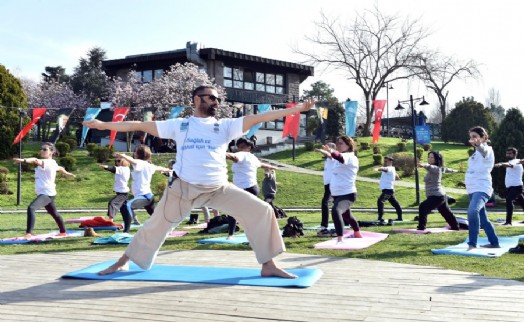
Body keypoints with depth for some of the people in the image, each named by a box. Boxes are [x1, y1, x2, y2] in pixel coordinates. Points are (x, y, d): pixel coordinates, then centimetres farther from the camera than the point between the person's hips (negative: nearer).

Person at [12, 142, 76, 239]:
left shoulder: (48, 162, -19)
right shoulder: (52, 163, 10)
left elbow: (36, 160, -40)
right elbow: (60, 168, 32)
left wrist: (23, 160, -59)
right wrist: (67, 173, 55)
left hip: (47, 193, -11)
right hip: (48, 193, 11)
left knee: (31, 208, -28)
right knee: (54, 213, 28)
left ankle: (28, 233, -33)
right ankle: (63, 232, 48)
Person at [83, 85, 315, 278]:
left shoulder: (225, 126, 8)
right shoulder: (179, 125, 7)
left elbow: (258, 118, -1)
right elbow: (142, 125, 8)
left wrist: (296, 109, -9)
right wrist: (104, 125, 5)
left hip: (219, 189, 1)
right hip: (183, 187, -1)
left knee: (261, 211, -10)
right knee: (156, 225, 9)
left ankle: (268, 266, 2)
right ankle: (123, 262, 32)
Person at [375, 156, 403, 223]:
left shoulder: (390, 169, -13)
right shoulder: (392, 170, 19)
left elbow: (385, 168, -39)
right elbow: (397, 177, 33)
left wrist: (378, 169, -59)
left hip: (388, 189, -12)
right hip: (388, 190, 12)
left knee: (380, 201, -24)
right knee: (395, 203, 20)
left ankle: (380, 218, -31)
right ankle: (400, 217, 31)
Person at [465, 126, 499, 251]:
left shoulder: (487, 150, -10)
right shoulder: (477, 152, 17)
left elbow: (483, 150, -37)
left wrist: (478, 145, -58)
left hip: (482, 189, -10)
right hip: (473, 189, 10)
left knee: (473, 211, -32)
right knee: (482, 218, 17)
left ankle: (472, 244, -33)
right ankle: (494, 242, 31)